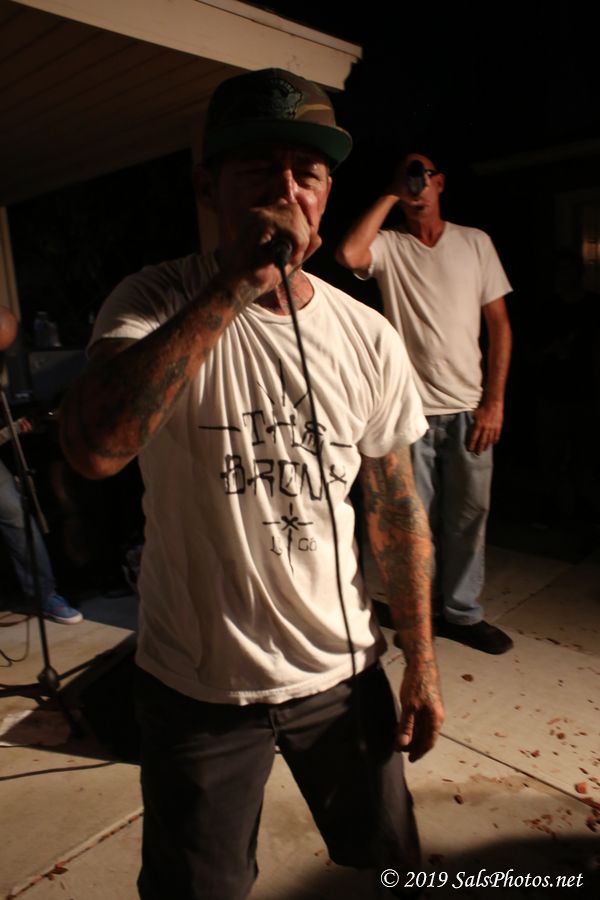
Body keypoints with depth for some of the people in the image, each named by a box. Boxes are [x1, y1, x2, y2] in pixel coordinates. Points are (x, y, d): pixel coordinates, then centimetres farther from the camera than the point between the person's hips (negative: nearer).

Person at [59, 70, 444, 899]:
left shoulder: (368, 338, -6)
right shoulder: (157, 303, -14)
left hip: (342, 672, 3)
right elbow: (92, 447, -35)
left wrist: (421, 665, 4)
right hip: (197, 685, -2)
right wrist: (237, 282, -34)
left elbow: (398, 509, 2)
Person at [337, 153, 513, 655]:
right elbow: (349, 255, -22)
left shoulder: (475, 242, 8)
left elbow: (499, 324, 6)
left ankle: (462, 612, 27)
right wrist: (390, 196, -8)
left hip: (468, 408, 2)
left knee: (469, 515, 9)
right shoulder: (389, 245, 3)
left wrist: (495, 400, -2)